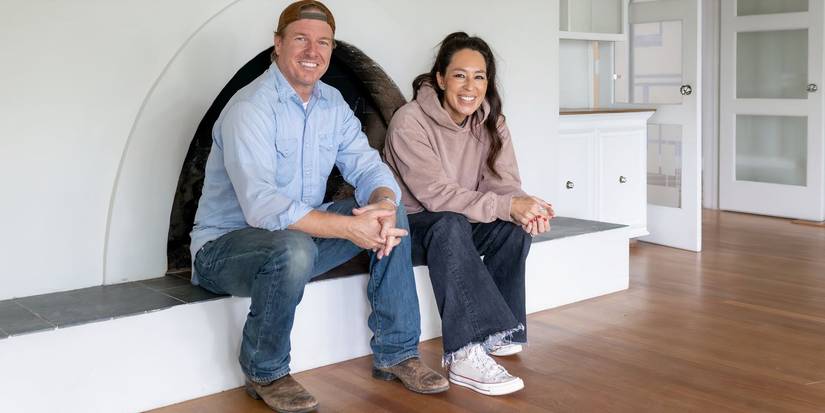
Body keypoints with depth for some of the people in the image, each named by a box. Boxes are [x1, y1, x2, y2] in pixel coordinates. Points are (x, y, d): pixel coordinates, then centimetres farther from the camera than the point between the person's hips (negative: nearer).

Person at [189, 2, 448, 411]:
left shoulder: (332, 103, 4)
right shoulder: (249, 109, -21)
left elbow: (368, 166, -2)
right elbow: (262, 206, -33)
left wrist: (383, 204, -26)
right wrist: (349, 228, -37)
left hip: (298, 233, 7)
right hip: (225, 245, -7)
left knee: (390, 212, -6)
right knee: (293, 248, -39)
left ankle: (396, 352, 1)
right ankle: (264, 373, -12)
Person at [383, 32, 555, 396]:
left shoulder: (491, 122, -2)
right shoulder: (410, 122, -21)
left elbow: (503, 184, -9)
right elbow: (437, 195, -28)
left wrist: (526, 207, -34)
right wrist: (508, 205, -37)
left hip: (460, 223, 6)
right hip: (411, 224, -6)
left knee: (516, 225, -21)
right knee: (450, 224, -37)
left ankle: (497, 330, -9)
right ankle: (464, 355, -40)